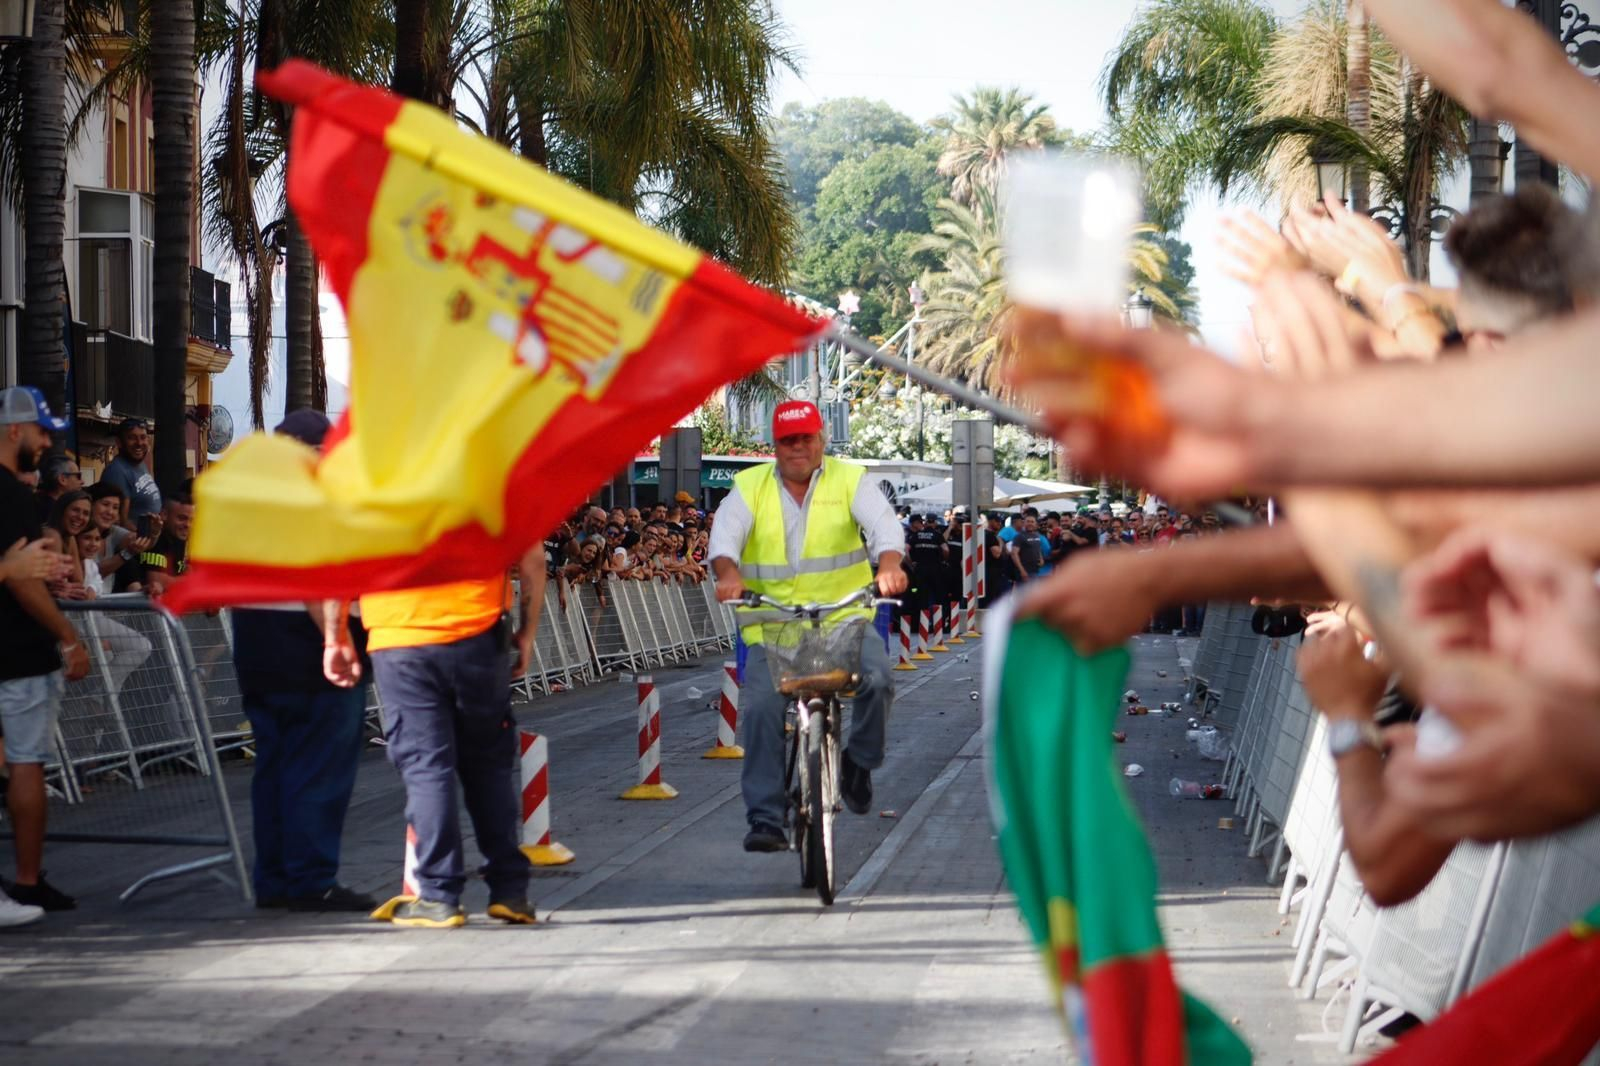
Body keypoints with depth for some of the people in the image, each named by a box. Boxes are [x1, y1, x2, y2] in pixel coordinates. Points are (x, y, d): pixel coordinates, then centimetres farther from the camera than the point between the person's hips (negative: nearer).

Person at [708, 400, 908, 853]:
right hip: (771, 623, 1)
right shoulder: (750, 487, 6)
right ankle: (765, 819, -7)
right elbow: (726, 531, -10)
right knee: (761, 707, -15)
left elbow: (882, 521, -12)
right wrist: (728, 572, -33)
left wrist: (889, 563, -34)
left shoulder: (850, 479, 4)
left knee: (877, 677, -25)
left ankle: (860, 760, 4)